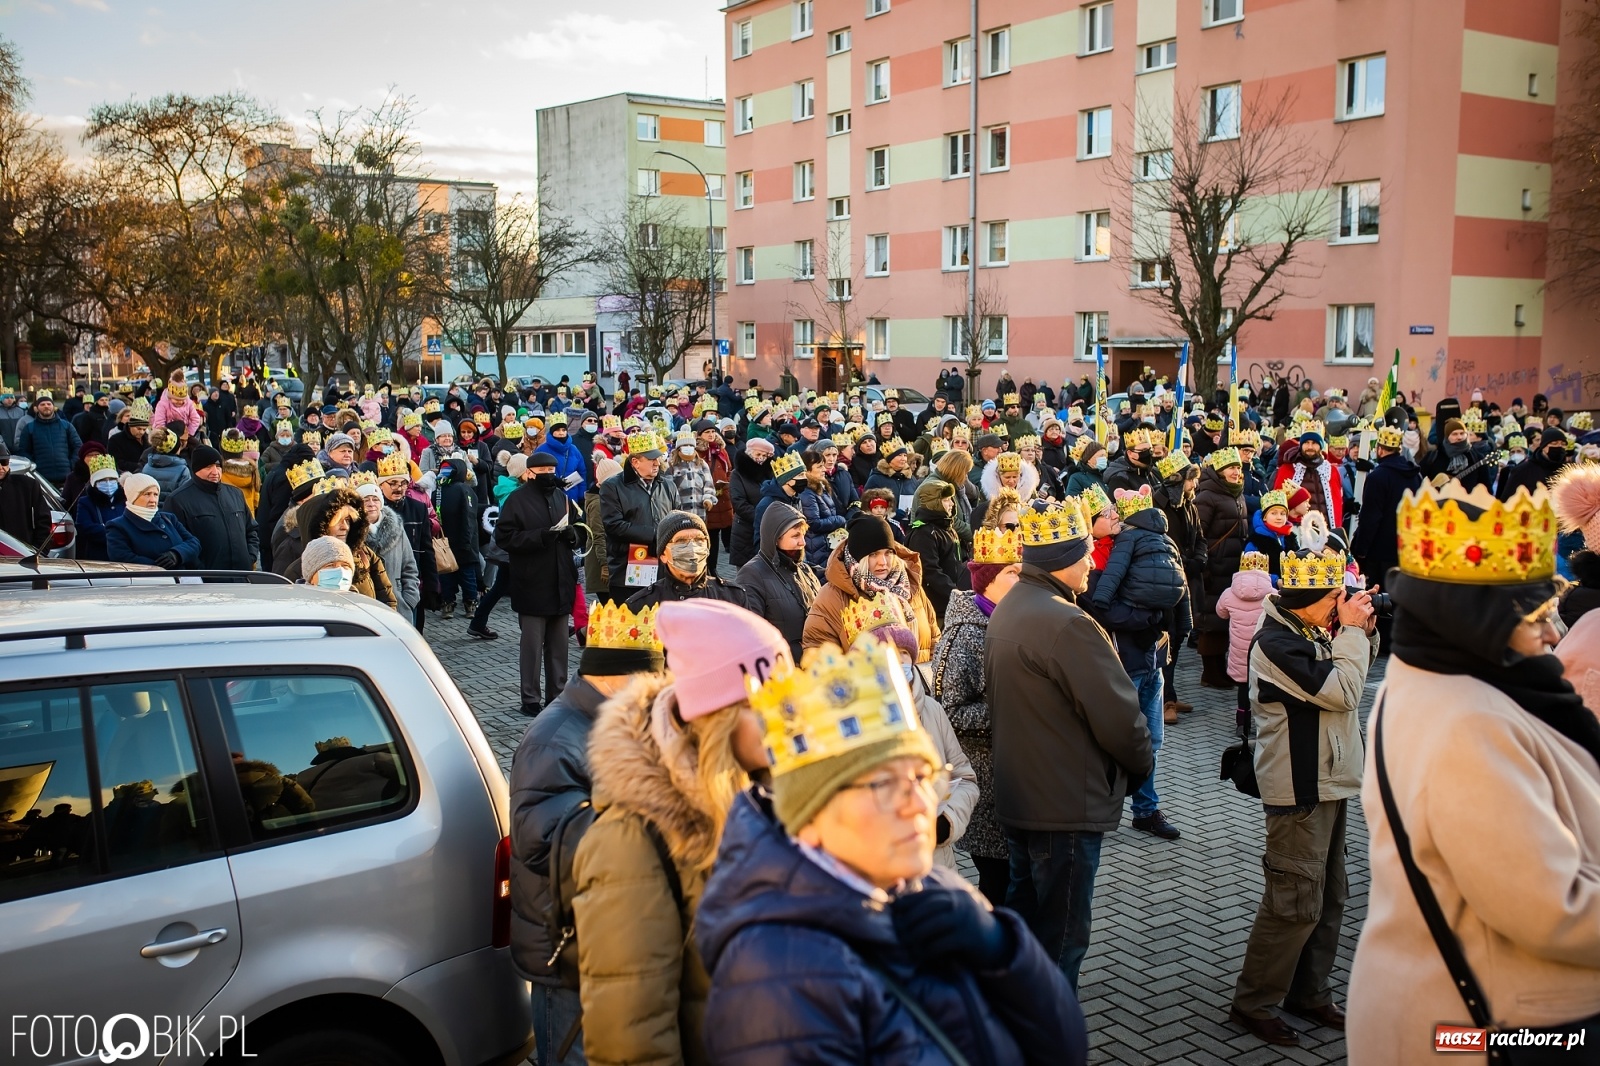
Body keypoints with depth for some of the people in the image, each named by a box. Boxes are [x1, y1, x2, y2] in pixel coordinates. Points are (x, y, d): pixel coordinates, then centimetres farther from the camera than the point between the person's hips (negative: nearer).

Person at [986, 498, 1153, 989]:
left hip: (1016, 796, 10)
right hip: (1067, 806, -10)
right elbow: (1119, 715, -21)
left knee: (1024, 921, 22)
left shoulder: (1007, 610, 5)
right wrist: (1141, 763, -2)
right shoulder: (1068, 625, -25)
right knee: (1061, 936, 5)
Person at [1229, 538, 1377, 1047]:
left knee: (1328, 896, 16)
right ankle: (1252, 1003, 6)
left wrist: (1363, 631, 5)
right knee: (1296, 902, -5)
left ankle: (1308, 992, 28)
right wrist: (1351, 631, -14)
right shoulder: (1276, 642, -20)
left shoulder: (1310, 632, 9)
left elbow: (1349, 679, 21)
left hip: (1327, 783, 10)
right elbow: (1342, 691, -23)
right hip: (1299, 791, -10)